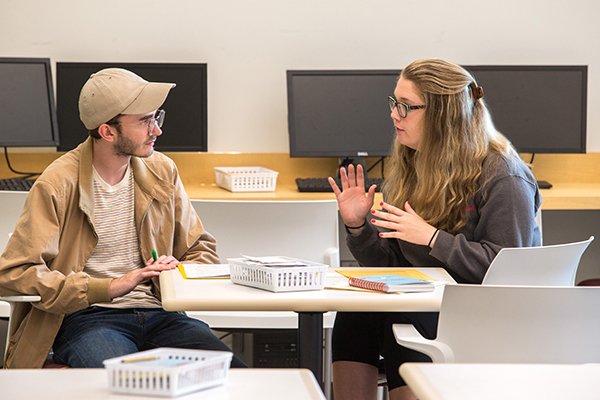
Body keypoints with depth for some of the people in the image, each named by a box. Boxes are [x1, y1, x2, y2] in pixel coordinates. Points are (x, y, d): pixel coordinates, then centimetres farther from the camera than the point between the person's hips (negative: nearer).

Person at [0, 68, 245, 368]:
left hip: (156, 312, 5)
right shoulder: (57, 185, -7)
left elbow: (203, 251, 22)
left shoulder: (161, 171, 11)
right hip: (87, 318, -5)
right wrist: (109, 288, -19)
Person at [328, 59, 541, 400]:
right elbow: (390, 266, 13)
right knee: (353, 313, -22)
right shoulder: (409, 168, 12)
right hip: (424, 303, 7)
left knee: (398, 322, -31)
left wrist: (432, 238, -22)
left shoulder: (502, 177, -10)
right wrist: (358, 226, -5)